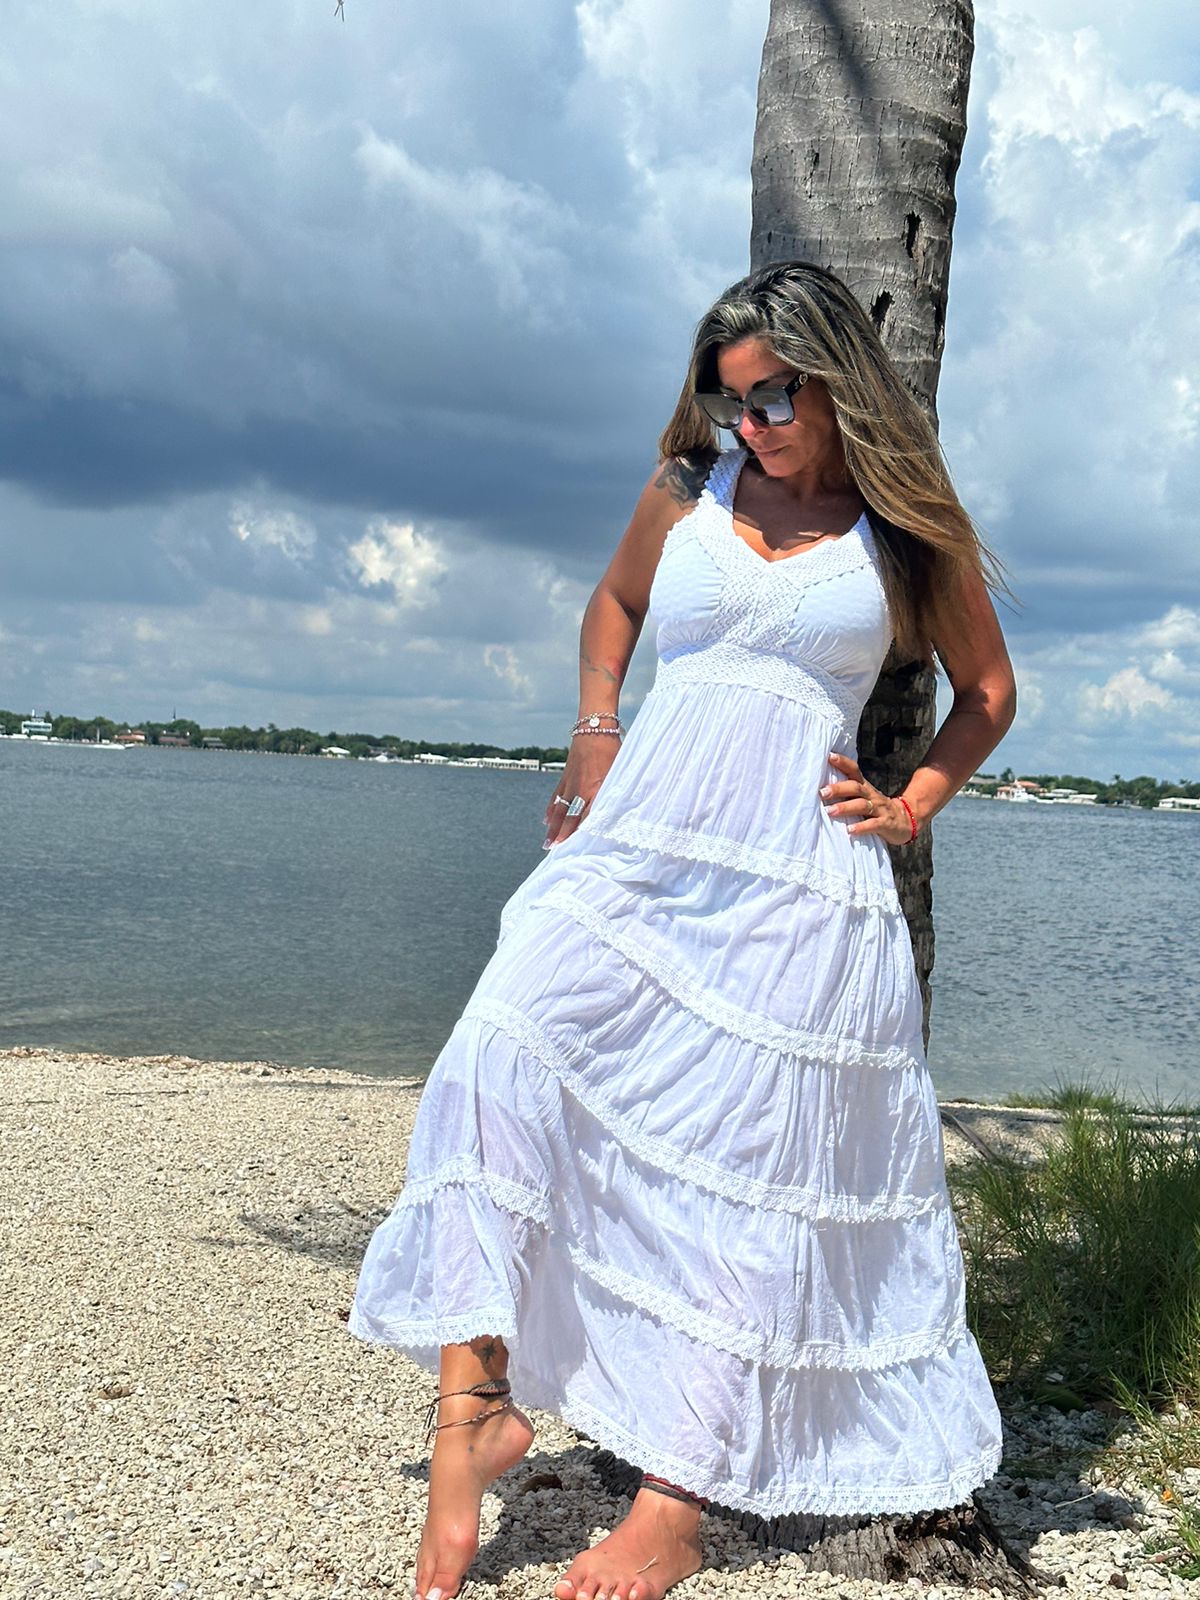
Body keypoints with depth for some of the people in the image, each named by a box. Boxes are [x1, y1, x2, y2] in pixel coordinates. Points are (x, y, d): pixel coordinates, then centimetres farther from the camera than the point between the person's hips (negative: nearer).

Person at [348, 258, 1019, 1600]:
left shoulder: (910, 528, 8)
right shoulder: (688, 487, 12)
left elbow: (987, 691, 19)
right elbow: (613, 603, 29)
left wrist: (911, 807, 5)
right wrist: (594, 731, 14)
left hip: (798, 877, -2)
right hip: (640, 838, 3)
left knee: (750, 1170, -3)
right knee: (501, 1069, -18)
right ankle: (475, 1402, -11)